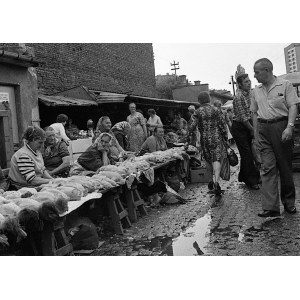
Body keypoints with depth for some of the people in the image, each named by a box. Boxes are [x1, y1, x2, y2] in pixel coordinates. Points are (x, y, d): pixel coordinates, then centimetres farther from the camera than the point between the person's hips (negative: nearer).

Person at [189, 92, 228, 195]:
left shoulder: (197, 112, -1)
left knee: (208, 160, 17)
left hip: (205, 139, 1)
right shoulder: (216, 110, 0)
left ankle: (211, 180, 26)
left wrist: (188, 135, 8)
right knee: (217, 159, -6)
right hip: (216, 138, -1)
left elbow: (192, 126, -9)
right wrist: (225, 138, 7)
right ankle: (216, 181, -24)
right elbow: (222, 125, 0)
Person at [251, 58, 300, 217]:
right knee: (267, 167, -5)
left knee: (285, 166, 4)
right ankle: (271, 207, -8)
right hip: (263, 129, 3)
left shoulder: (285, 85, 1)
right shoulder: (256, 91, 14)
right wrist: (256, 134, 12)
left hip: (281, 126, -3)